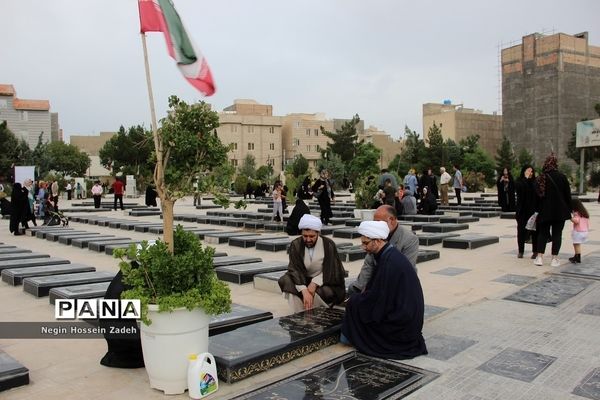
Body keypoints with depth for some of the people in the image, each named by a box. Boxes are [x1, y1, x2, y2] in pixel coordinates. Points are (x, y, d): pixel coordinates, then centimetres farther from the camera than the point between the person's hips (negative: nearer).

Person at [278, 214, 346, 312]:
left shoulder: (328, 245, -14)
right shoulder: (296, 245, -12)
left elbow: (329, 271, -11)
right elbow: (295, 270, -20)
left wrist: (315, 283, -28)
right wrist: (304, 291, -36)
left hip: (323, 281, -2)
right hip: (303, 280, 2)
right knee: (286, 281, -26)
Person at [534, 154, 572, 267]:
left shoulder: (540, 179, -1)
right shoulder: (561, 177, -8)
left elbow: (537, 196, 3)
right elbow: (568, 194, -3)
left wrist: (538, 210, 11)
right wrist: (568, 209, 7)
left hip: (545, 211, 2)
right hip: (560, 211, -2)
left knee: (542, 233, 10)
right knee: (557, 233, 5)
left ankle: (539, 257, 4)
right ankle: (554, 259, 5)